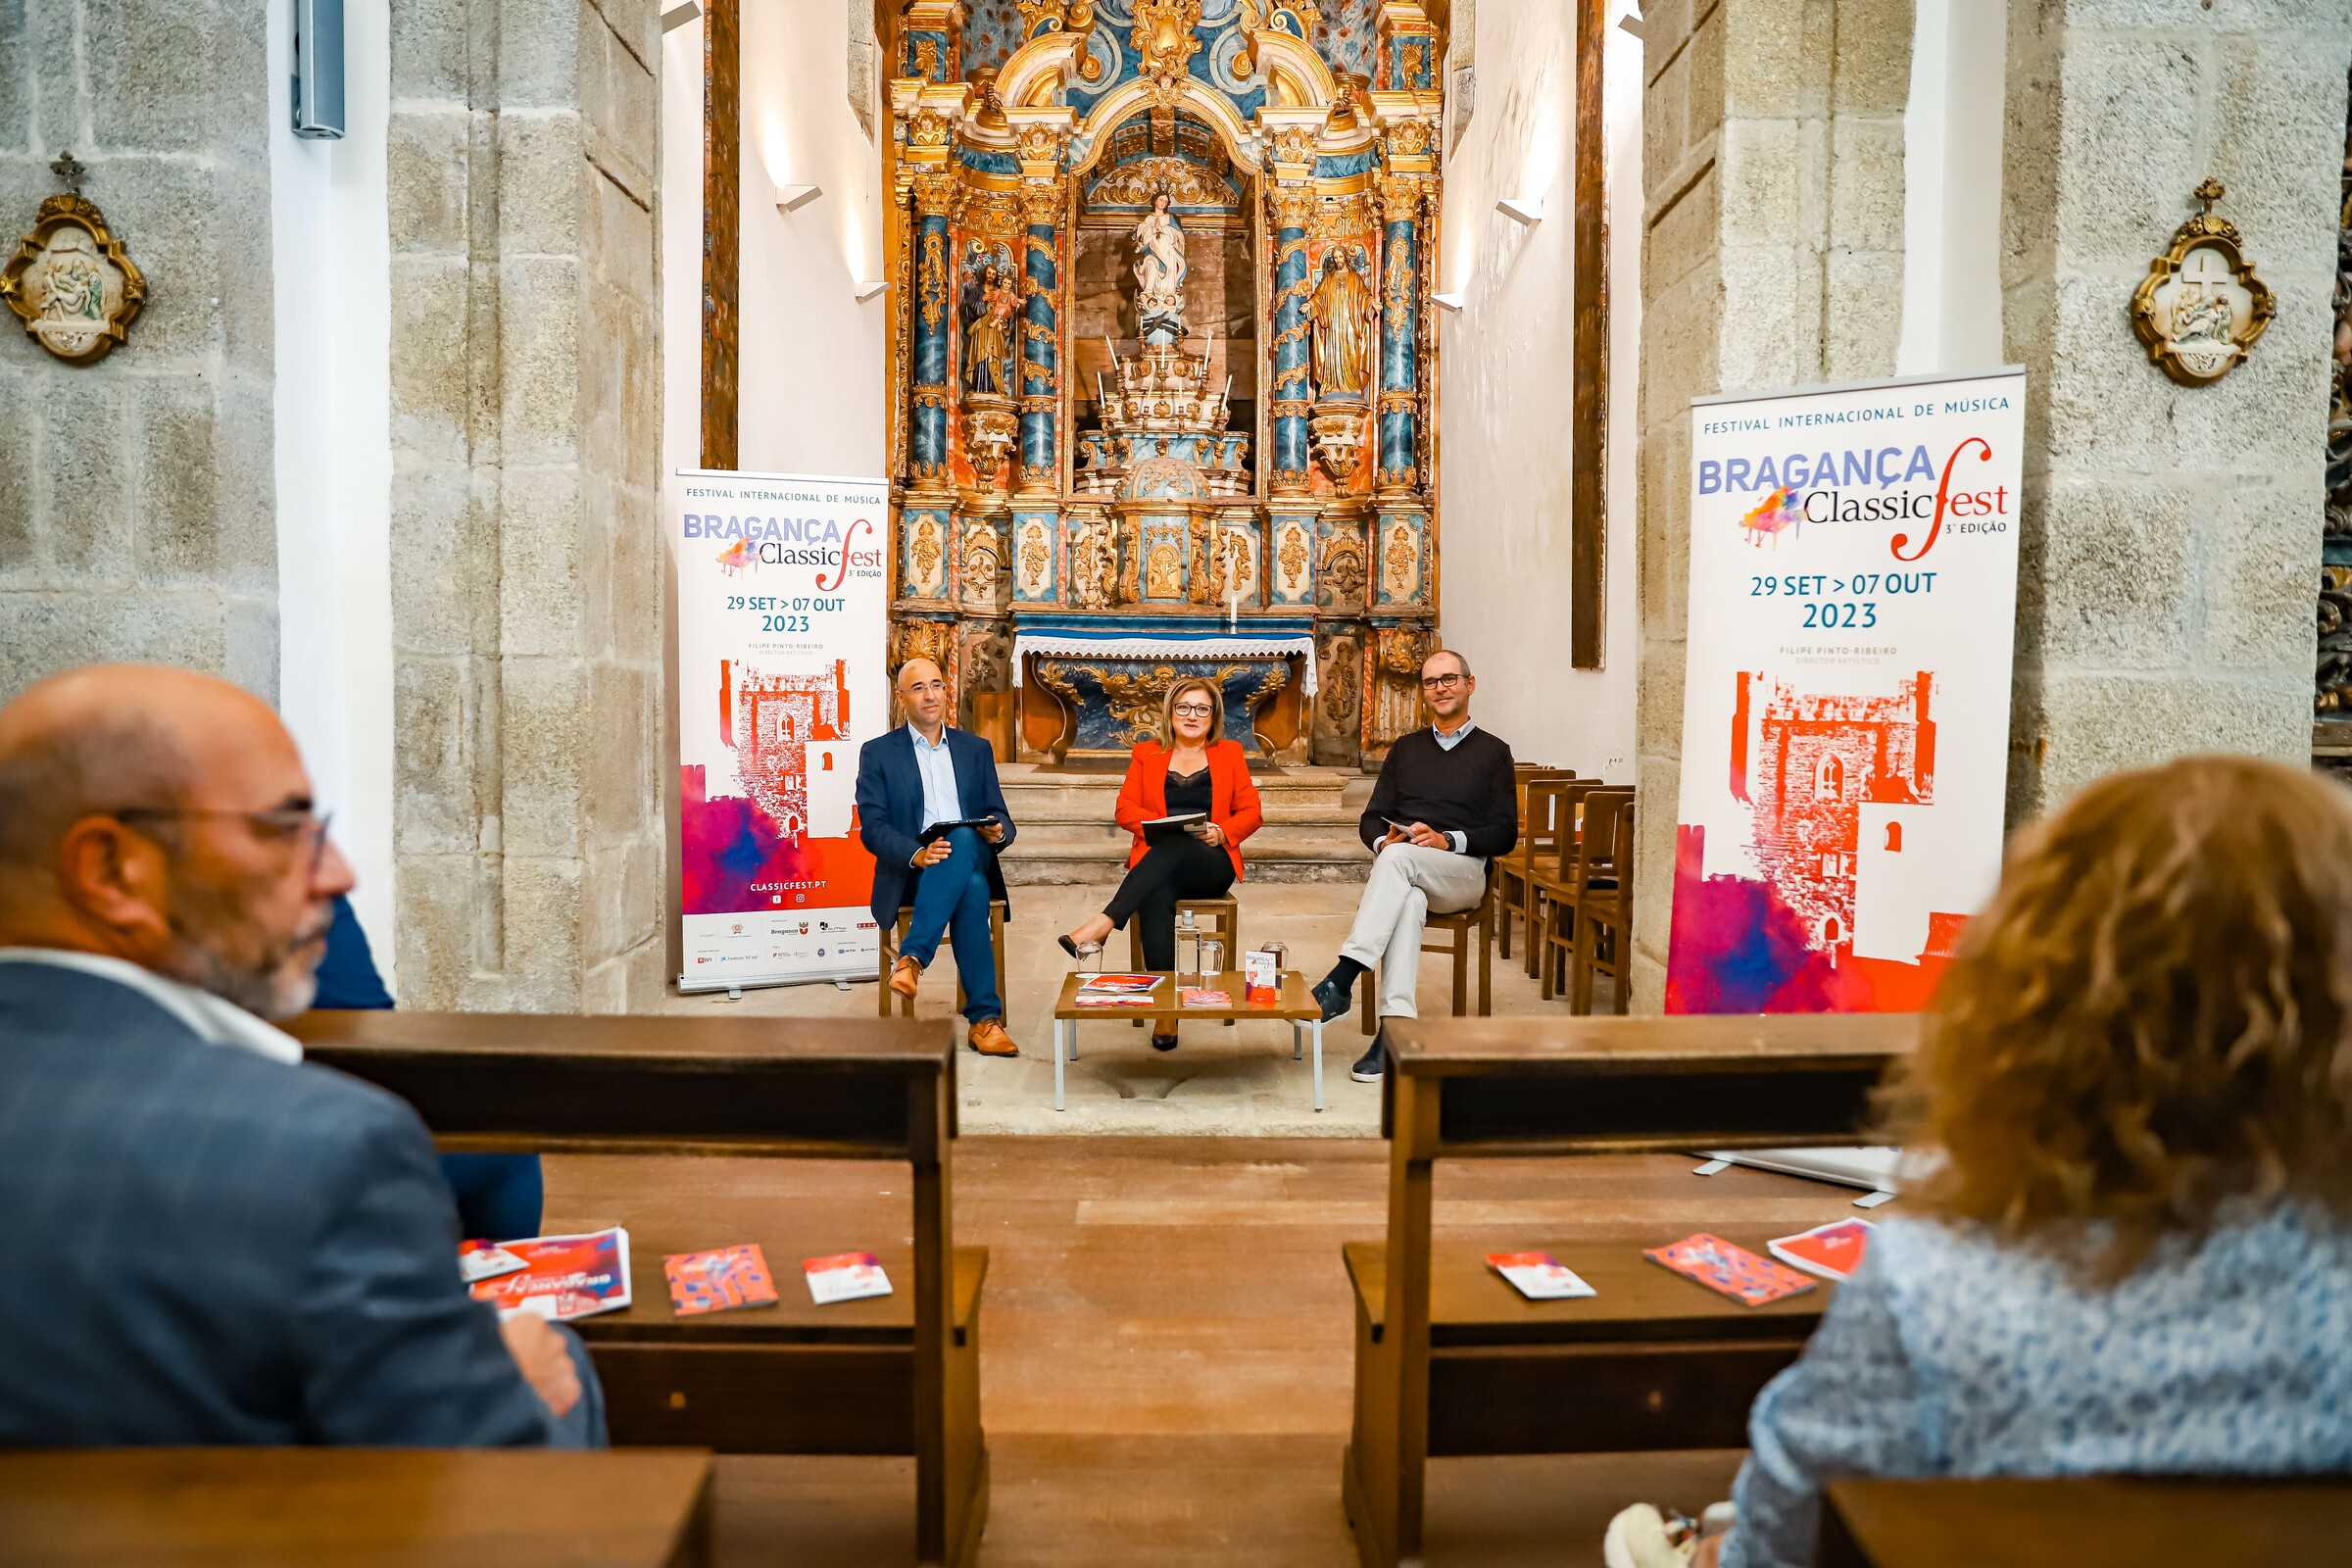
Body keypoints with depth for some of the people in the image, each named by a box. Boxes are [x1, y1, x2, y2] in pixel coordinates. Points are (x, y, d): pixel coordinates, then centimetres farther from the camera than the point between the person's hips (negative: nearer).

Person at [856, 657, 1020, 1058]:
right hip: (910, 872, -2)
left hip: (970, 857, 2)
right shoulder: (877, 753, 9)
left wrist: (998, 830, -13)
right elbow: (872, 829, -2)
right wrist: (917, 854, -24)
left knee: (963, 838, -38)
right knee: (972, 889, -38)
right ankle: (984, 1018, -38)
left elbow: (1000, 818, 15)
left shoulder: (976, 749, 19)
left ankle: (912, 957, -41)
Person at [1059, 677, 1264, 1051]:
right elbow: (1125, 809, 9)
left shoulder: (1230, 754, 18)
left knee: (1174, 847, -38)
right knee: (1156, 898, -37)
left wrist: (1221, 832, -9)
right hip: (1157, 863, 0)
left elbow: (1251, 812, 11)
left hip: (1212, 864, 0)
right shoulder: (1146, 754, 18)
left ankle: (1105, 923, -43)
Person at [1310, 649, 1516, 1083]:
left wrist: (1447, 840, -13)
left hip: (1462, 873, -2)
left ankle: (1342, 980, -45)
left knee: (1399, 856, -36)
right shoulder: (1405, 749, 25)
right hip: (1403, 874, 2)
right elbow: (1371, 820, 18)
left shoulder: (1493, 753, 15)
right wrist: (1383, 840, -8)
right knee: (1408, 901, -37)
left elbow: (1504, 834, 5)